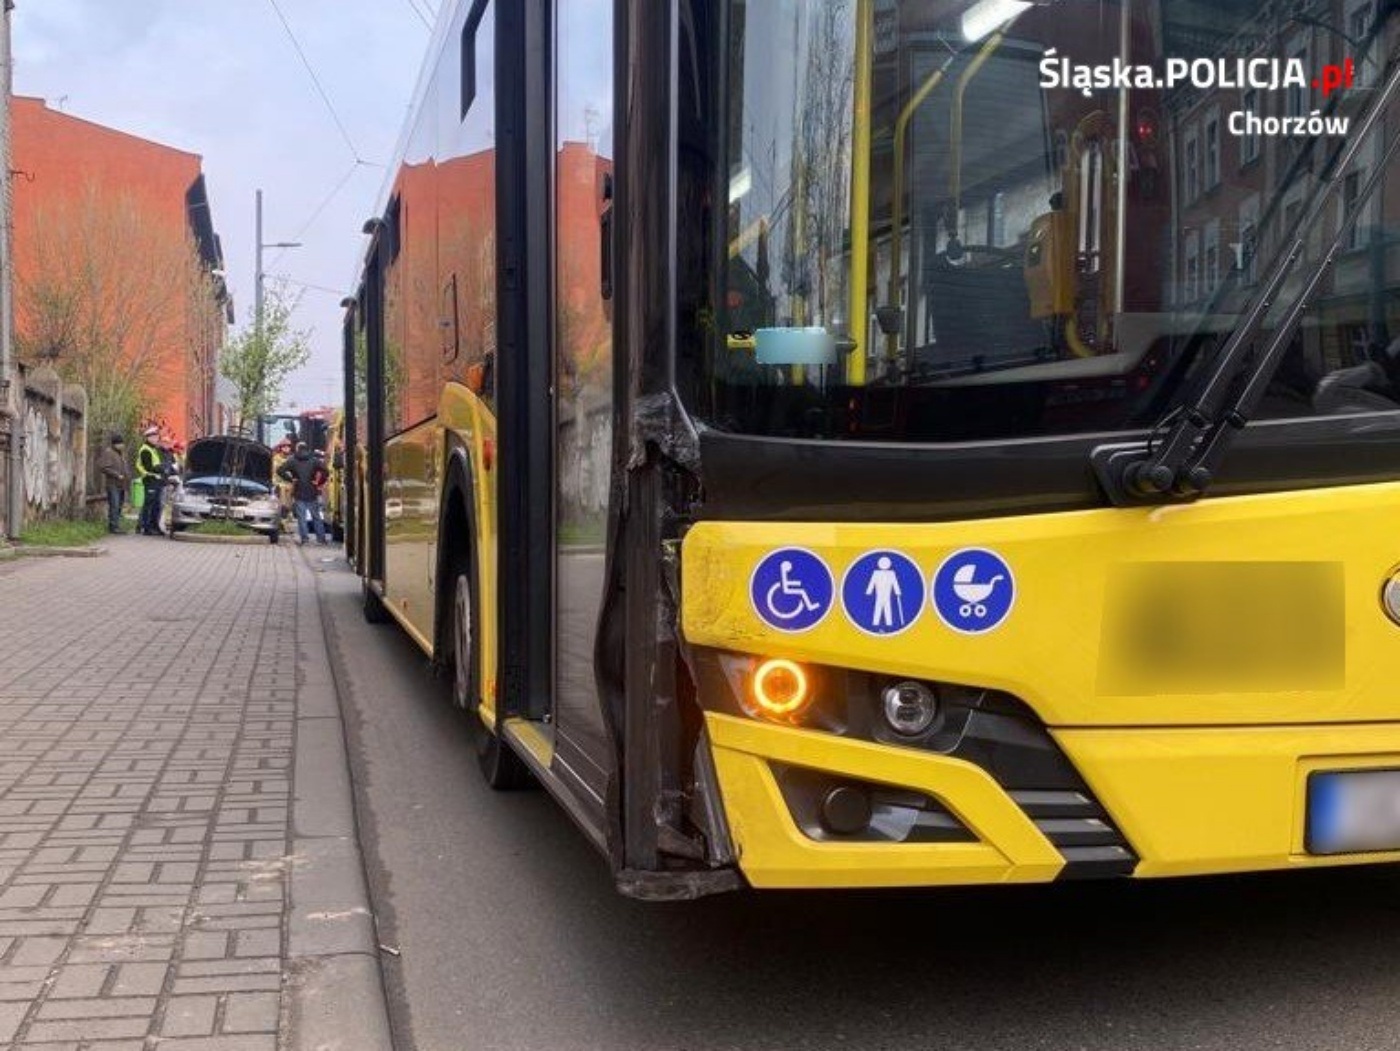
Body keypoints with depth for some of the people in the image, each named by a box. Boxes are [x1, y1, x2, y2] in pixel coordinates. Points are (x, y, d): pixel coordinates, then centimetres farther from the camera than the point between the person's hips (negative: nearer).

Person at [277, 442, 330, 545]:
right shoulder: (314, 461, 3)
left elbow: (280, 471, -10)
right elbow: (325, 472, -9)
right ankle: (321, 538, 9)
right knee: (317, 517, 8)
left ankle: (303, 537, -3)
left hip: (298, 494, -1)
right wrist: (320, 483, 0)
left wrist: (291, 479, -3)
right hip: (312, 493, 1)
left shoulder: (292, 461, 0)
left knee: (301, 517, 3)